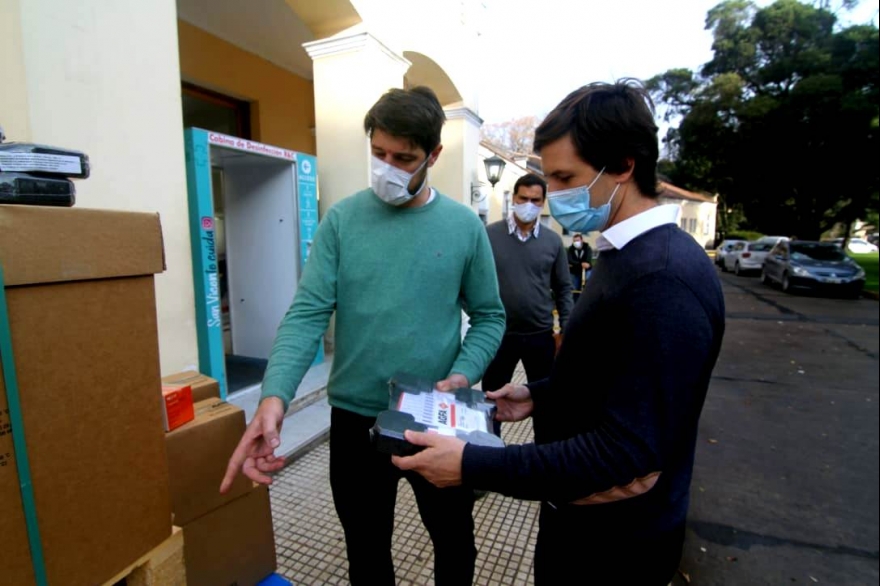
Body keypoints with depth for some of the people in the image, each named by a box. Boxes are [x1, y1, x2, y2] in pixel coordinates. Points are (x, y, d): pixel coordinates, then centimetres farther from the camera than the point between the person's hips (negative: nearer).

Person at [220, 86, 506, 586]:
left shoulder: (465, 226, -4)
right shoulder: (342, 220, -5)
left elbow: (489, 317, 0)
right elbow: (308, 314, -11)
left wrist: (463, 376, -16)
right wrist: (275, 396, -26)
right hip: (355, 417, 0)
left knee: (455, 542, 25)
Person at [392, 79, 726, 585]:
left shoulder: (665, 278, -29)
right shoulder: (629, 257, 3)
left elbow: (626, 455, -30)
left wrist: (472, 466, -29)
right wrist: (539, 396, 5)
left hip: (615, 544, -8)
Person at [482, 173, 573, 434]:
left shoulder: (553, 241, 2)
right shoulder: (489, 235, -4)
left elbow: (563, 288, 7)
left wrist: (567, 330, 1)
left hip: (541, 335, 2)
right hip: (498, 334, -1)